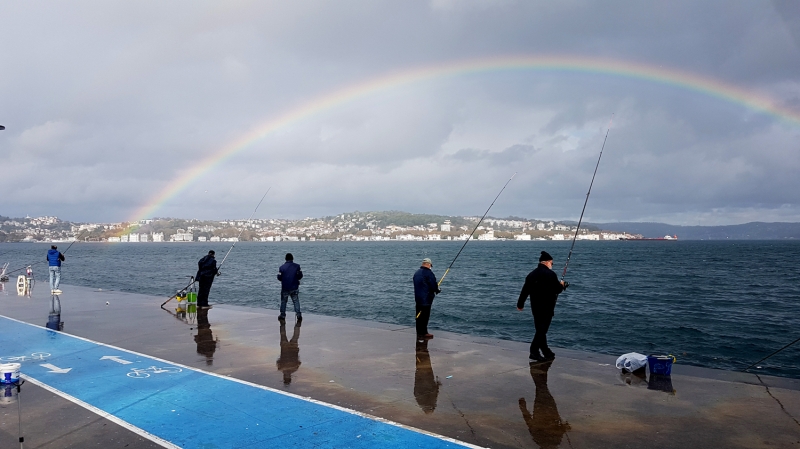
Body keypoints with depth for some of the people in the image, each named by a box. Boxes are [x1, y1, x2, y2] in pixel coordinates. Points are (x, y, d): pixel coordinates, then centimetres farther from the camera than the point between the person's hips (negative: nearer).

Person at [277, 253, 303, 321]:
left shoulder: (282, 267, -5)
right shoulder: (297, 266, -3)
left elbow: (279, 277, -5)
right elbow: (300, 276, -4)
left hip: (285, 288, 0)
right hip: (294, 287, 0)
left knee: (283, 301, 14)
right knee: (296, 301, 6)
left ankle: (282, 315, 17)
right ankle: (298, 314, -4)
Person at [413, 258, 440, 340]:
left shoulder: (417, 273, 12)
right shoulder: (429, 273, -15)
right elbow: (434, 285, -15)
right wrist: (437, 290, 7)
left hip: (417, 298, 9)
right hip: (426, 299, -8)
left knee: (419, 315, 14)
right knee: (424, 317, -3)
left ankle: (419, 332, 22)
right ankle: (422, 334, 0)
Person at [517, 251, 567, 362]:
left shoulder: (531, 274, 8)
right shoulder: (551, 274, -11)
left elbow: (525, 290, 10)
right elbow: (557, 289, -9)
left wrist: (520, 304, 18)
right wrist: (562, 285, 13)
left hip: (535, 307, 7)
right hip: (547, 307, -7)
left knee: (540, 330, 13)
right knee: (542, 330, -6)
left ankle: (547, 353, 23)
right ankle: (534, 351, -12)